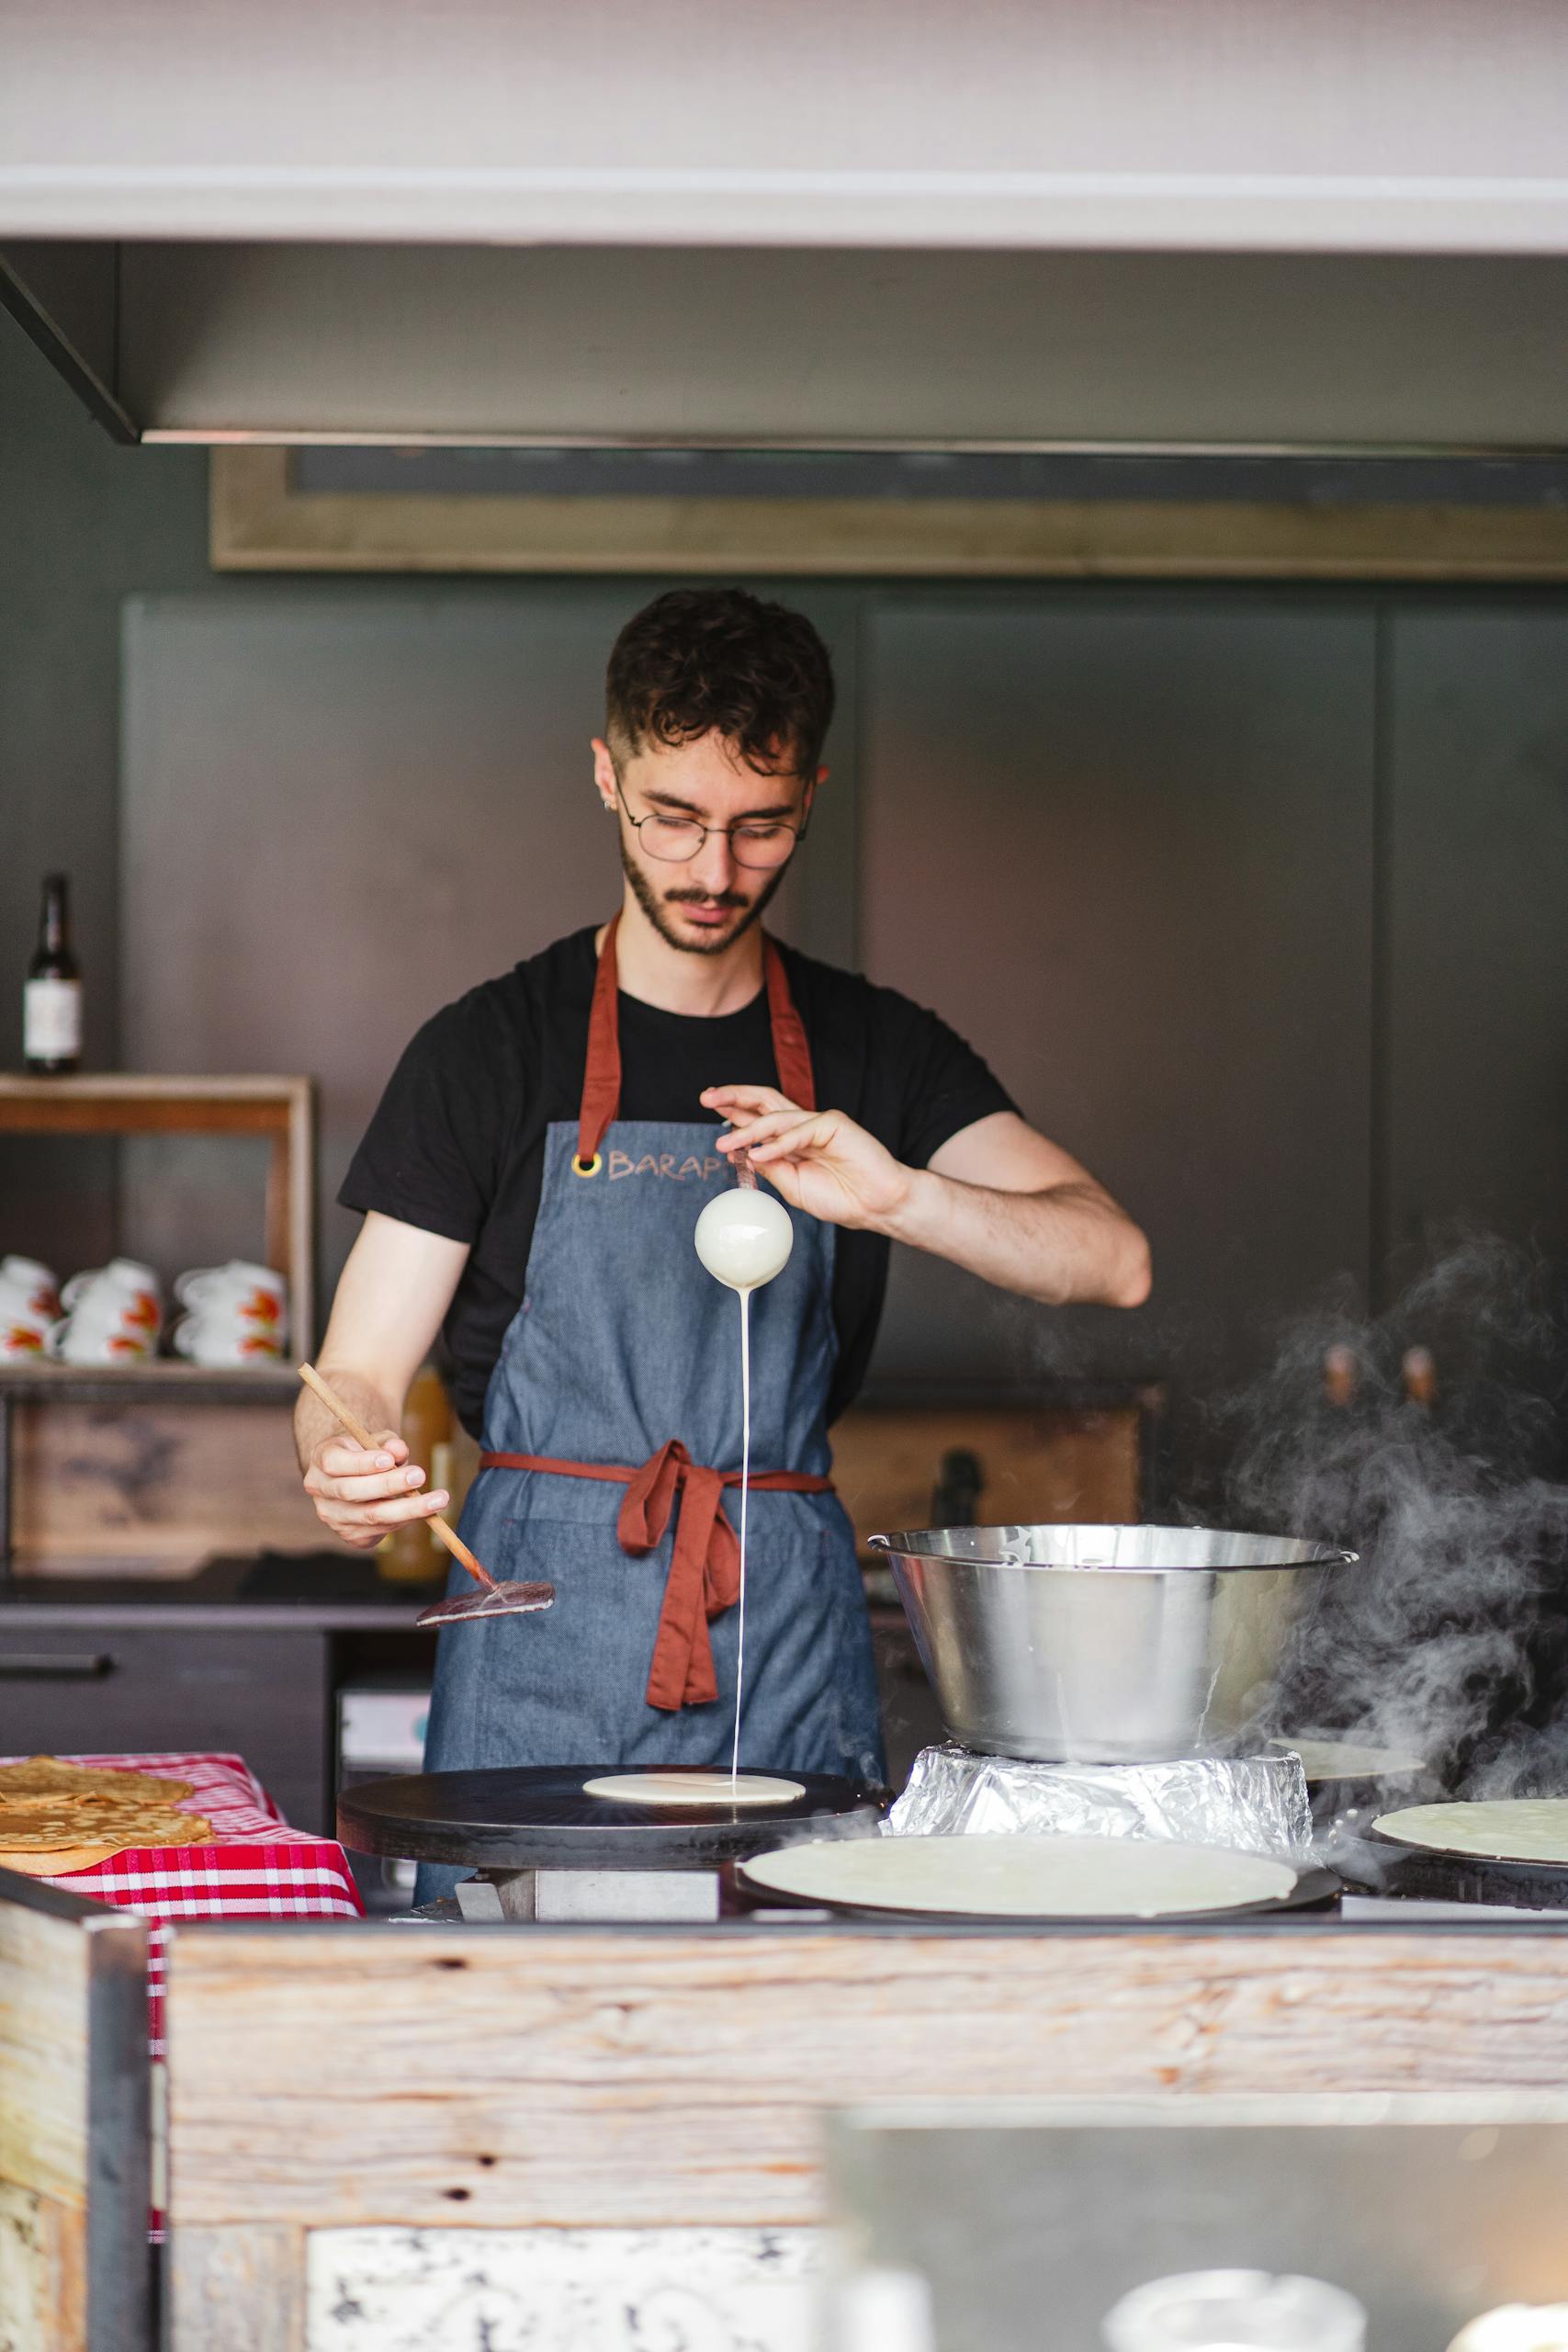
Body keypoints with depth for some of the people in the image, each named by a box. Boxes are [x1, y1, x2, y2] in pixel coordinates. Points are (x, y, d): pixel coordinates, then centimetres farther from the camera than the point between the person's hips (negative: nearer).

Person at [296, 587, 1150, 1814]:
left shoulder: (877, 1053, 10)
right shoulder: (491, 1047, 3)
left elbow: (1115, 1262, -4)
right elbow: (359, 1374, 0)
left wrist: (899, 1196, -22)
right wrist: (347, 1475, -24)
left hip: (791, 1635, 2)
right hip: (544, 1643, -2)